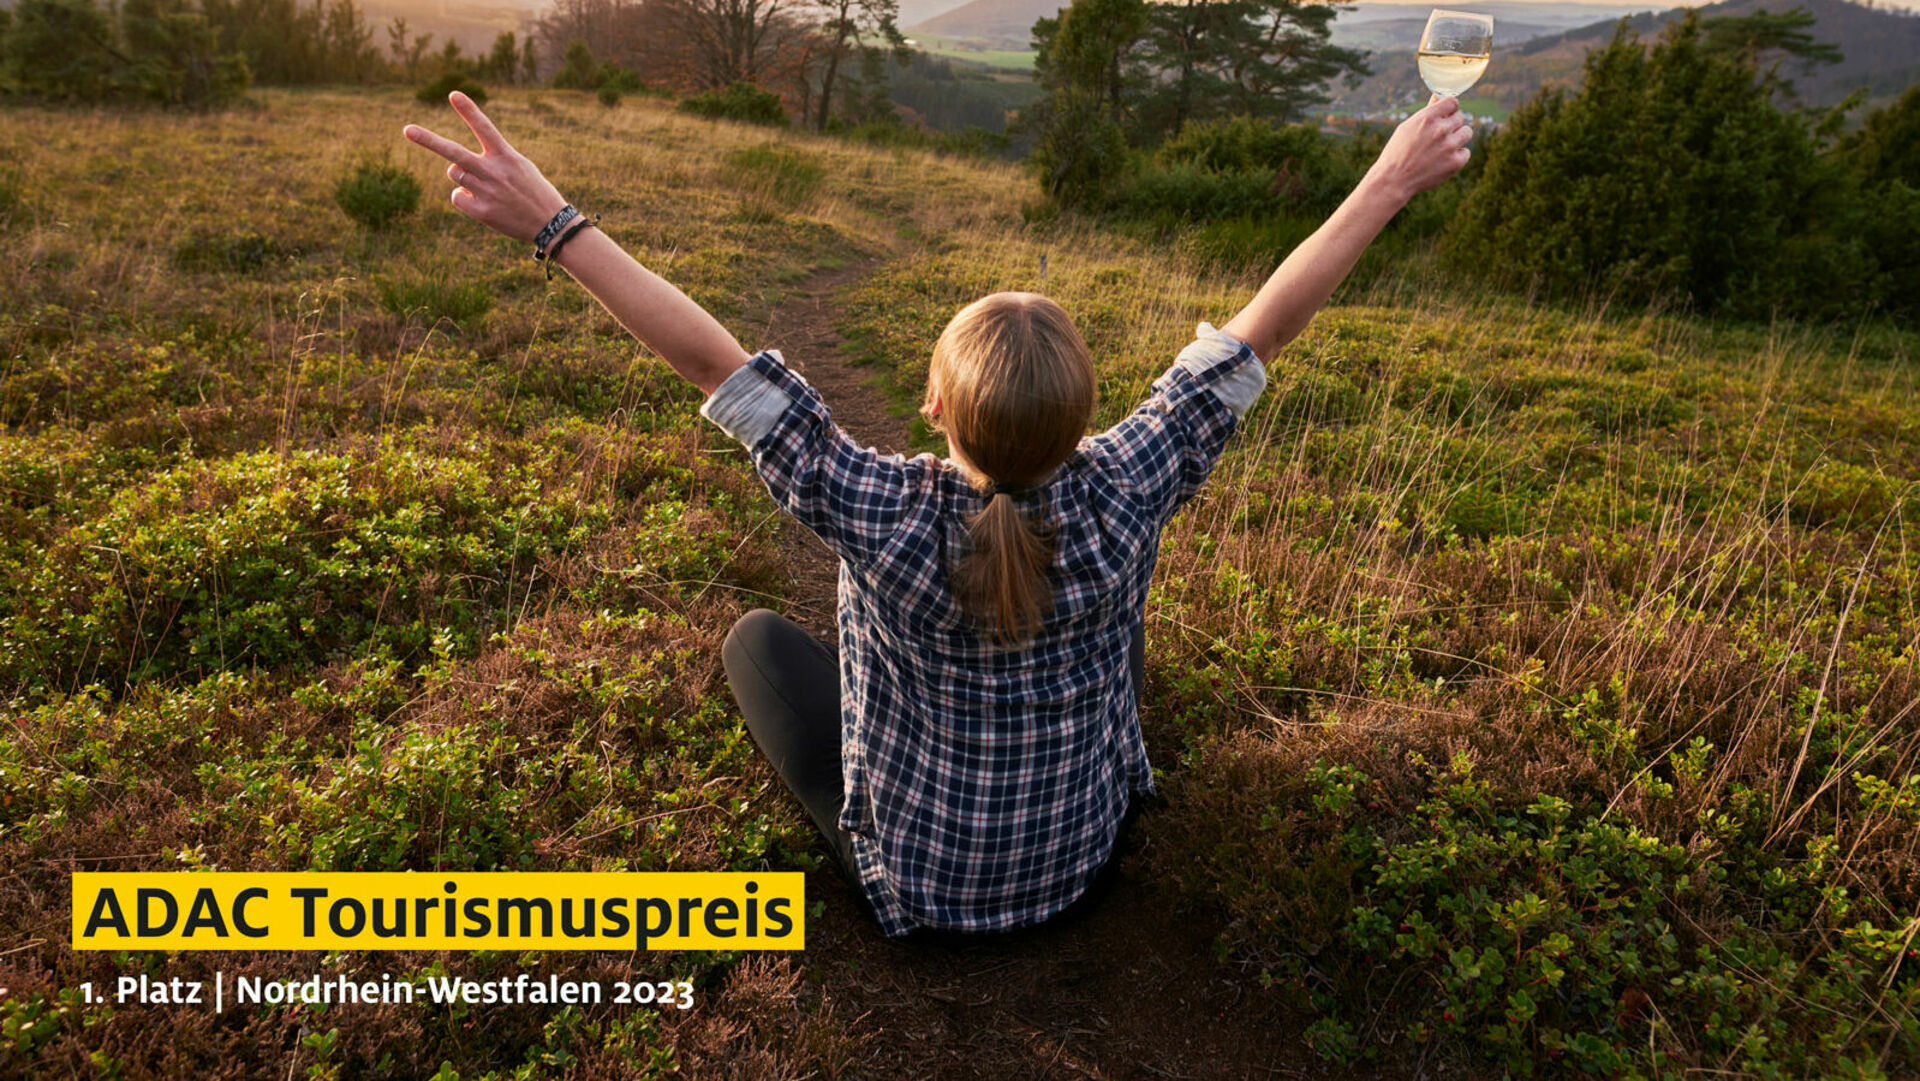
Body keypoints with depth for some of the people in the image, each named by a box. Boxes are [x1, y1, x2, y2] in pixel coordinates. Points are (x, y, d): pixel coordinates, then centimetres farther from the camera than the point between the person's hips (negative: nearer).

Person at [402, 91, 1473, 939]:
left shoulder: (889, 518, -35)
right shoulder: (1121, 498, -29)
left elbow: (714, 359, -32)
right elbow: (1261, 329, -21)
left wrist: (554, 224, -28)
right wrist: (1391, 182, -12)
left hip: (917, 875, -2)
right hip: (1081, 854, 2)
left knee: (757, 635, 17)